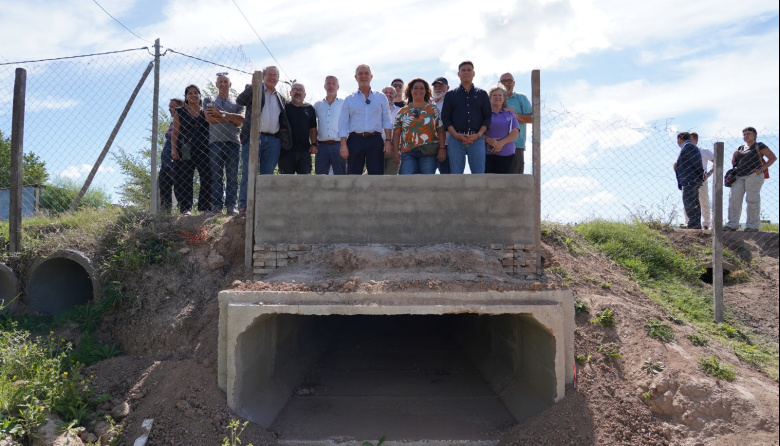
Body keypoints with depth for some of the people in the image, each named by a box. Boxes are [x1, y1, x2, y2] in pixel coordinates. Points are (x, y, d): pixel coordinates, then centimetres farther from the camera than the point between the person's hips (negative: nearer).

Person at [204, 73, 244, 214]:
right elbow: (209, 118, 0)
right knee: (216, 176, -6)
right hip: (215, 141, -1)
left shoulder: (237, 103, 21)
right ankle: (216, 206, -6)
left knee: (232, 176, -3)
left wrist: (221, 114, -5)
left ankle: (231, 206, -3)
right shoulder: (208, 101, 19)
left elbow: (241, 120, 2)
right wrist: (231, 117, 0)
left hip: (233, 141, 1)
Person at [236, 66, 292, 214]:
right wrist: (252, 87, -21)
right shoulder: (254, 90, 9)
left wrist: (285, 141, 10)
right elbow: (240, 101, -8)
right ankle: (243, 206, -3)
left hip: (273, 140, 4)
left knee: (267, 175, 4)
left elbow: (283, 121, 20)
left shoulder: (281, 98, 21)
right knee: (248, 173, -5)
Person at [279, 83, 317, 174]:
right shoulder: (284, 107, 8)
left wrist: (314, 144, 2)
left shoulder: (309, 109, 14)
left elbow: (313, 129, 14)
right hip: (286, 149, -1)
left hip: (304, 150, 1)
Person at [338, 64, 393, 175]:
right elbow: (343, 124, 6)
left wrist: (388, 140, -1)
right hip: (355, 140, 0)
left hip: (375, 140, 0)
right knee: (353, 175, 2)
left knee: (376, 174, -2)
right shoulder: (349, 99, 11)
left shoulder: (381, 97, 12)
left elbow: (387, 121, 9)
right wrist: (343, 144, -4)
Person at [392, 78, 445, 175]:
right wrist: (396, 152, 0)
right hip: (408, 153, 1)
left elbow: (441, 131, 5)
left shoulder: (433, 109, 10)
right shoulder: (403, 111, 13)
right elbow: (396, 133, 9)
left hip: (429, 153, 0)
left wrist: (442, 149, -5)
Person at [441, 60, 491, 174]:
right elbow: (445, 118, 8)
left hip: (477, 139, 0)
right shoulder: (450, 95, 16)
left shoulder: (482, 94, 17)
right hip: (456, 139, 0)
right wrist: (456, 135, -8)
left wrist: (478, 135, -7)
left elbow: (487, 117, 10)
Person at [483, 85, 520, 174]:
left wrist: (502, 143, -11)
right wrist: (488, 140, -16)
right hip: (486, 153, -1)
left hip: (505, 154, 2)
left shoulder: (510, 114, 16)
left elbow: (515, 133, 6)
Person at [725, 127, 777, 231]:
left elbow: (773, 157, 1)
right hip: (739, 176, 6)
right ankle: (732, 224, -3)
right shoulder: (740, 148, 22)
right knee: (734, 199, -4)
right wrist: (734, 156, 5)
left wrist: (762, 169, -9)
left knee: (752, 199, -8)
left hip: (753, 175, -6)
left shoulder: (759, 146, 4)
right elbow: (734, 163, 26)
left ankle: (753, 225, -4)